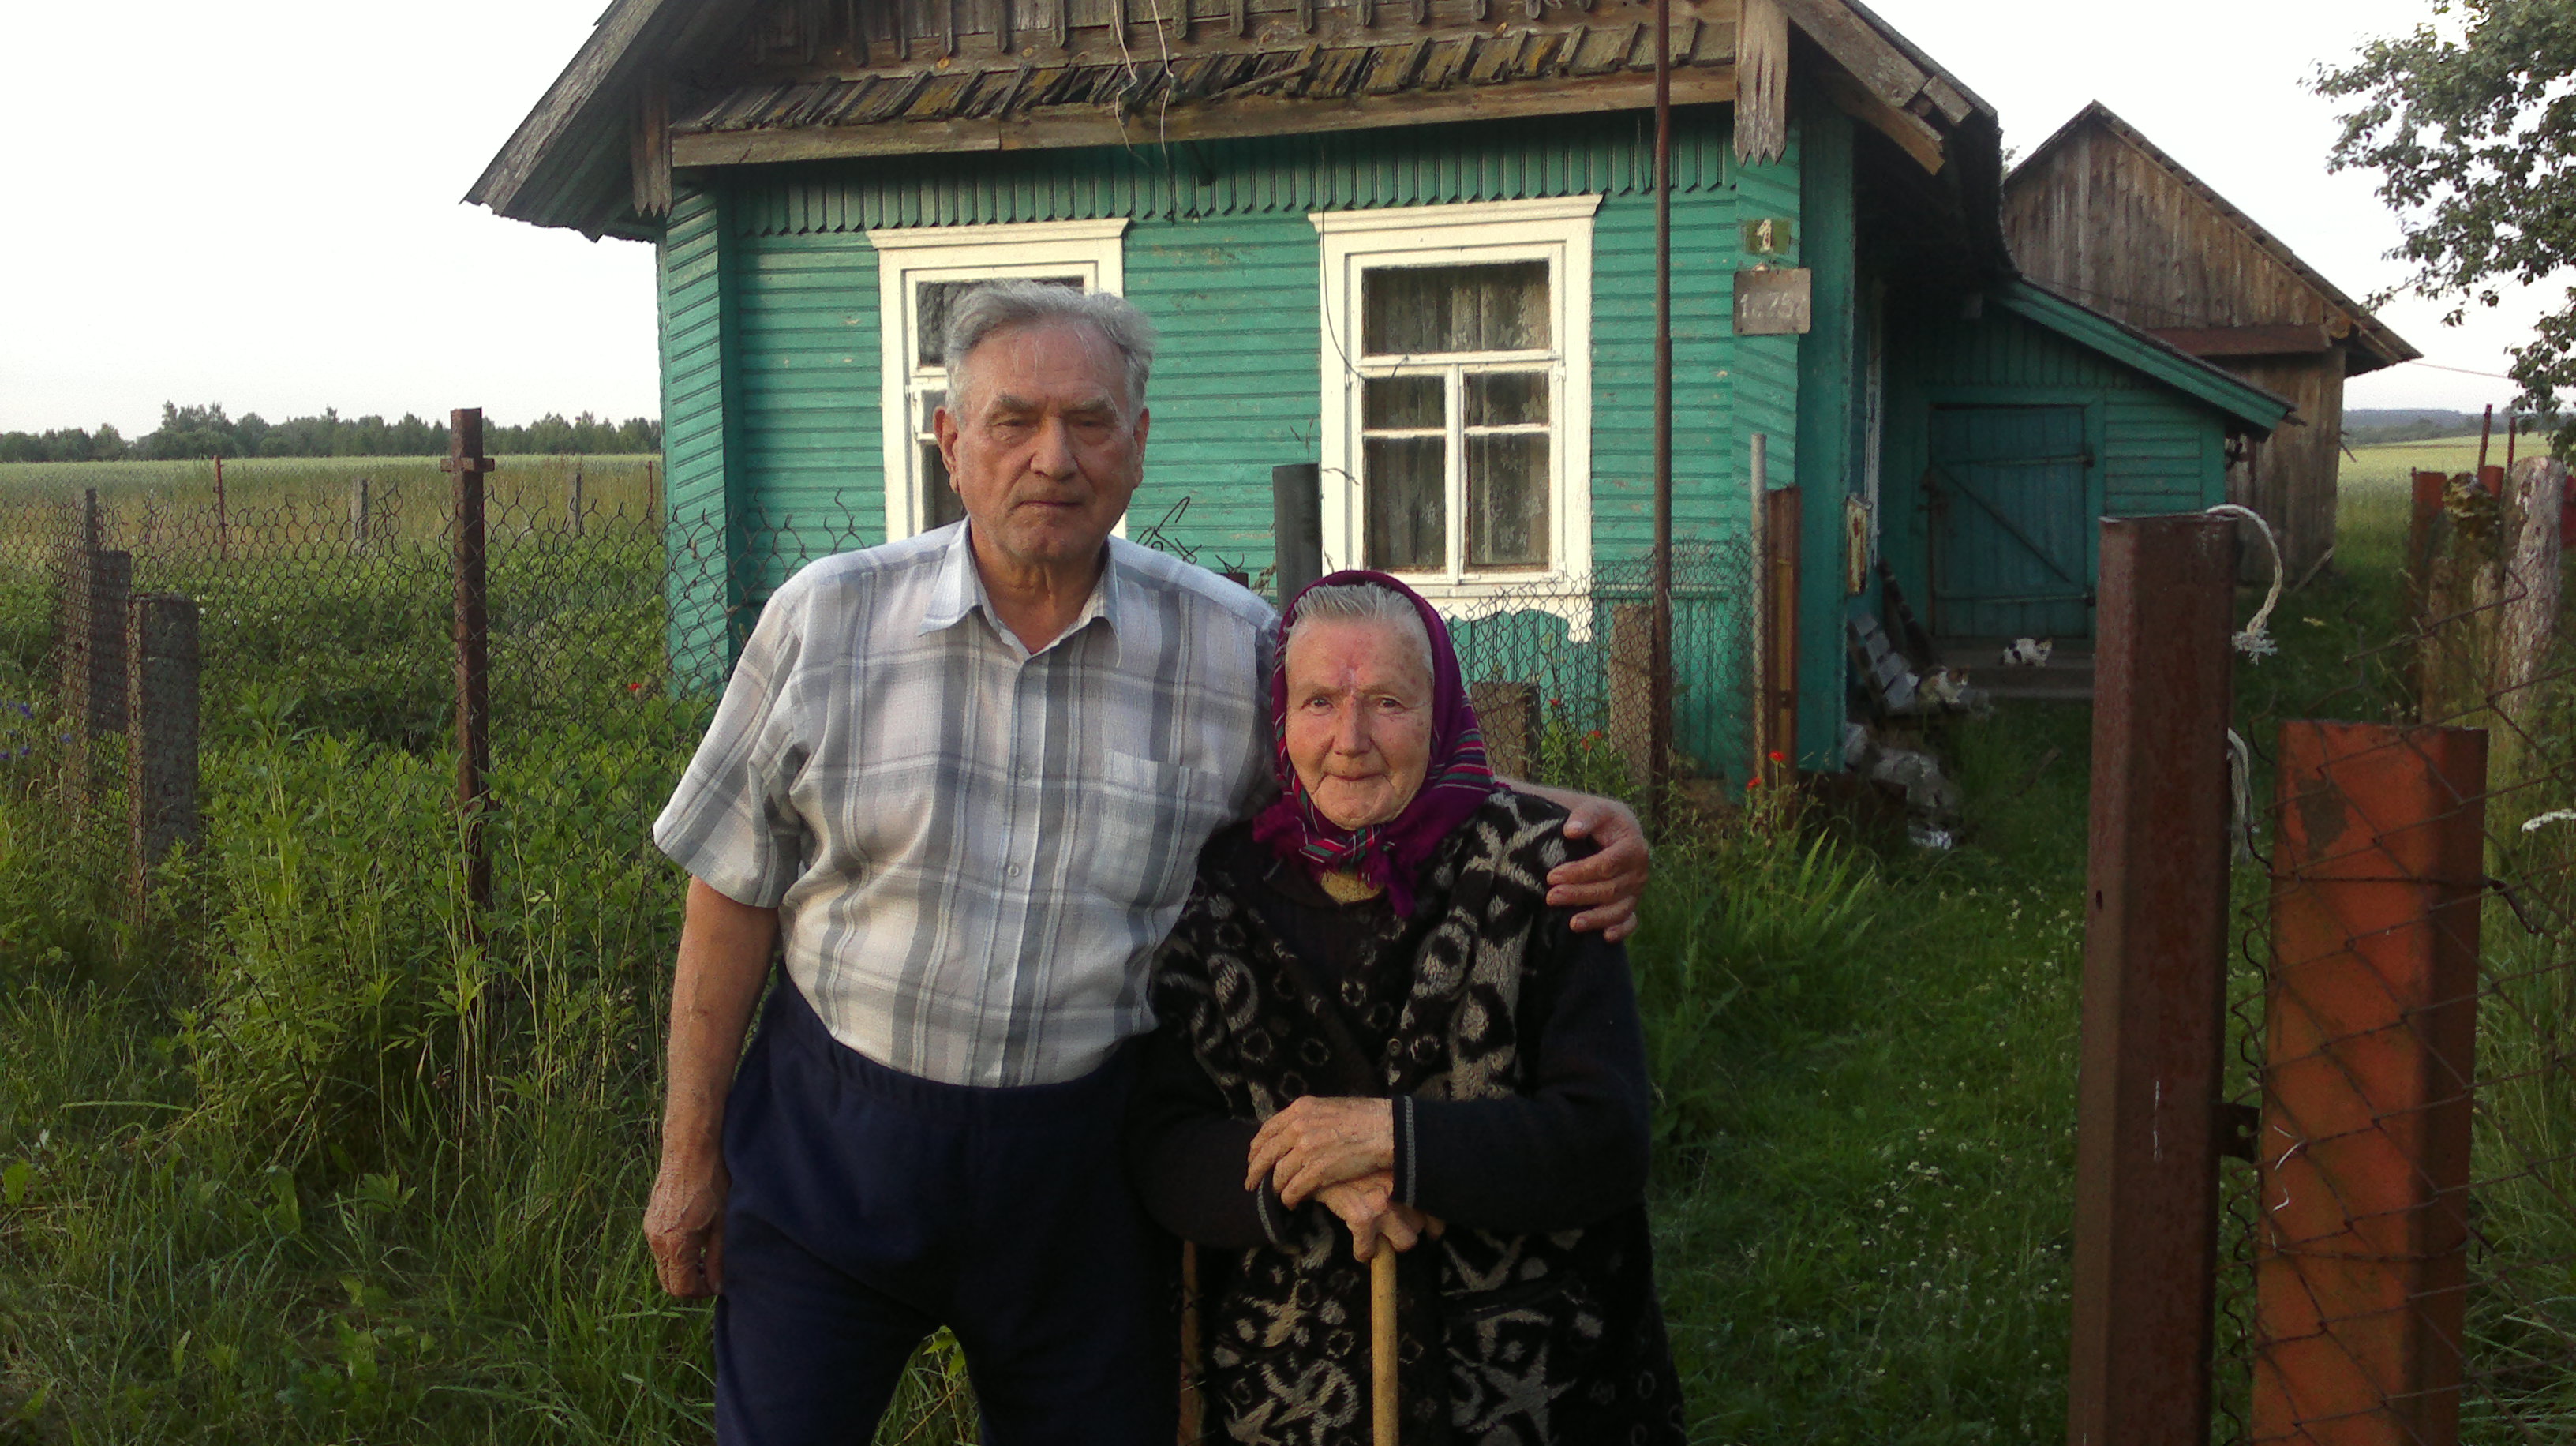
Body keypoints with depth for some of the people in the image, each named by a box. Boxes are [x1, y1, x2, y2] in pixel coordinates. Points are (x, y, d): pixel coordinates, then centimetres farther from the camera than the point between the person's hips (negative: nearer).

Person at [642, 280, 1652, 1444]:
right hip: (826, 1141, 0)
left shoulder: (1235, 648, -5)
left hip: (1078, 1166, 1)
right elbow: (732, 902, 0)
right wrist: (690, 1153, 2)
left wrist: (1566, 829, -12)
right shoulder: (825, 620, -5)